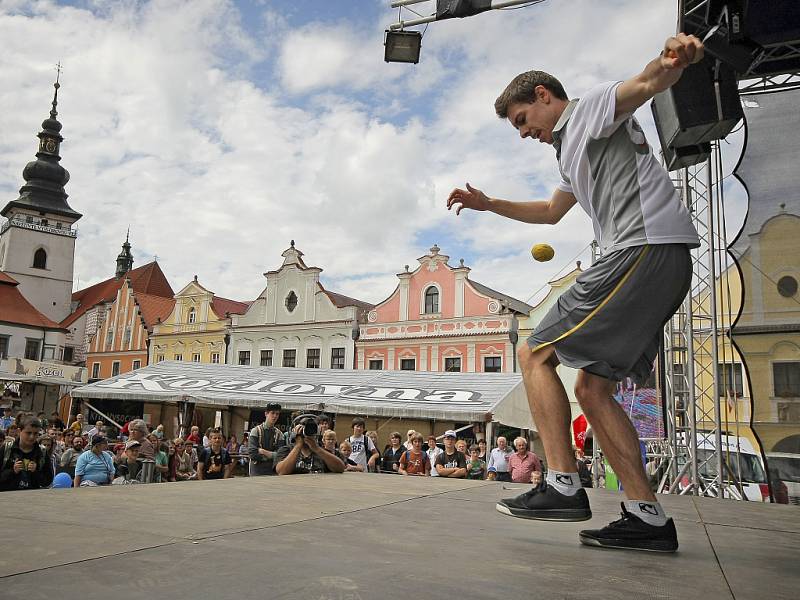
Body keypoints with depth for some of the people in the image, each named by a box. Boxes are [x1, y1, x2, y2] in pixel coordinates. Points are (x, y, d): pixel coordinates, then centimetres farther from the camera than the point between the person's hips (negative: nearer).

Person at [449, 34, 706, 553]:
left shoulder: (591, 107, 6)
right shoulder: (572, 149, 33)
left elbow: (647, 83, -16)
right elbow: (551, 211, 46)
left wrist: (672, 60, -39)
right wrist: (489, 204, 43)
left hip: (646, 247, -10)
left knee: (536, 355, -8)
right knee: (591, 387, 7)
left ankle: (564, 486, -12)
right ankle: (648, 518, 4)